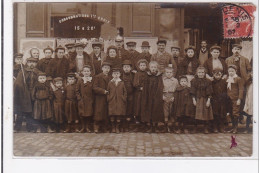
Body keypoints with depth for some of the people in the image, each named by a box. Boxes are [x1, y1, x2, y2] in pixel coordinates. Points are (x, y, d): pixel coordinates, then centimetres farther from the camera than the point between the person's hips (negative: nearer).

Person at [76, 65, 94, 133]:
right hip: (82, 101, 0)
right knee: (82, 114, 3)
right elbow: (77, 91, 3)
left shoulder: (92, 80, 1)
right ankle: (83, 127, 15)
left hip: (90, 100, 0)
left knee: (89, 114, 2)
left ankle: (88, 127, 15)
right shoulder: (80, 80, 2)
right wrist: (79, 98, -3)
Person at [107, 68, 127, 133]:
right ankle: (113, 128, 13)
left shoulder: (122, 83, 7)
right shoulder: (110, 83, 8)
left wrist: (124, 99, -1)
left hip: (120, 102, 0)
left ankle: (117, 128, 12)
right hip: (112, 102, 0)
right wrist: (108, 98, -1)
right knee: (112, 116, -1)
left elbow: (125, 92, 9)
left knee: (119, 115, -1)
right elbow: (108, 92, 10)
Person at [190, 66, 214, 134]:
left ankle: (206, 129, 8)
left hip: (205, 100, 0)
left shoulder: (207, 81, 2)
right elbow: (193, 92, 1)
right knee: (196, 115, 0)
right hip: (197, 100, 0)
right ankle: (195, 129, 11)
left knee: (206, 114, 0)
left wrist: (208, 100, -8)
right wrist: (194, 100, -6)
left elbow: (209, 93, 0)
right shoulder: (194, 81, 3)